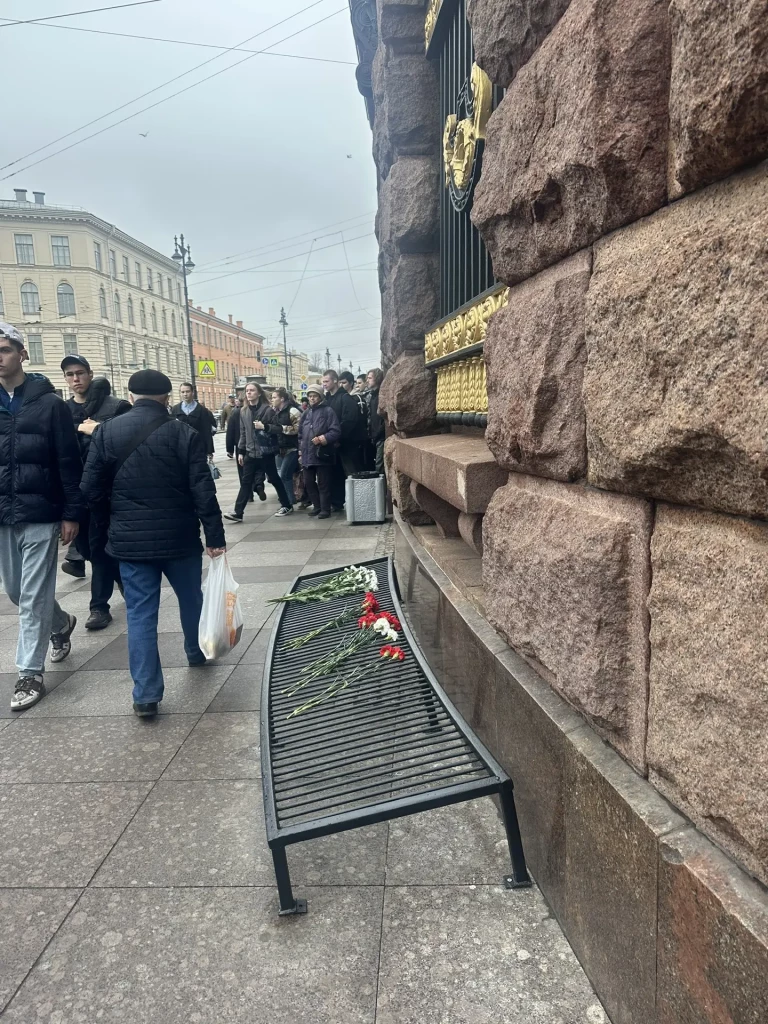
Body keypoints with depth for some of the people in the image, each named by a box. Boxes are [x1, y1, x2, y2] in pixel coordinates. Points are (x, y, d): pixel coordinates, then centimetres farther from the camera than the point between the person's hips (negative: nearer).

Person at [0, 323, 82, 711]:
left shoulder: (49, 403, -5)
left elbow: (69, 462, -6)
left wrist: (71, 513, -9)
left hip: (40, 516, -5)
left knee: (33, 598, 0)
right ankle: (62, 623, 44)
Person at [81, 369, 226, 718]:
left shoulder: (107, 431, -2)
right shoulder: (184, 433, -7)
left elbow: (91, 489, -1)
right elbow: (203, 492, -11)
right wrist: (215, 537, -6)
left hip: (130, 539, 1)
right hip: (178, 536, 0)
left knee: (140, 613, 5)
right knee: (190, 598, 22)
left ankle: (146, 695, 4)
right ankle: (196, 653, 44)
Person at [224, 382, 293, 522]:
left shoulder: (268, 410, -7)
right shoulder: (243, 411, 8)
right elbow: (243, 432, 13)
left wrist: (264, 427, -20)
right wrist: (241, 451, 11)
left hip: (266, 452, -4)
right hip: (250, 453, 4)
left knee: (274, 479, 7)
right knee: (246, 482, 2)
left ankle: (287, 505, 23)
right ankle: (238, 512, 2)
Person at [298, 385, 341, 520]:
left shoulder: (328, 411, -4)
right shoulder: (306, 413, 16)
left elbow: (336, 432, -11)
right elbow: (301, 434, 22)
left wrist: (322, 439, -19)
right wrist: (301, 450, 15)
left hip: (322, 454, -7)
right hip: (307, 454, 7)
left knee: (323, 484, 0)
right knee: (309, 483, 12)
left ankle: (325, 509, 10)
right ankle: (317, 506, 26)